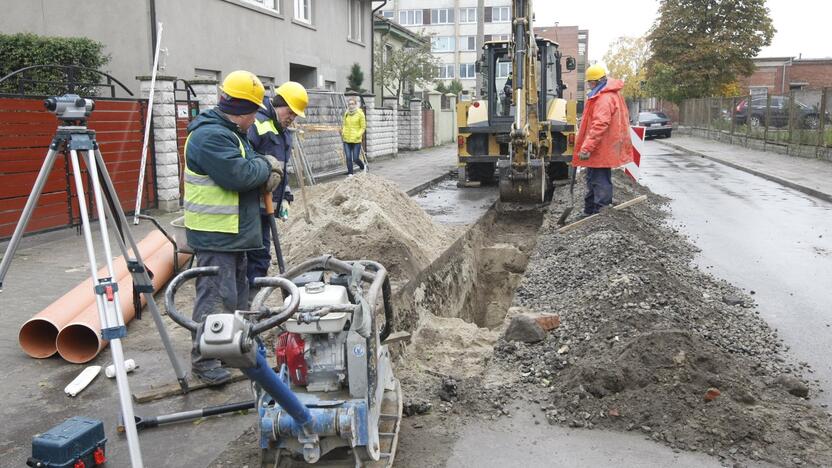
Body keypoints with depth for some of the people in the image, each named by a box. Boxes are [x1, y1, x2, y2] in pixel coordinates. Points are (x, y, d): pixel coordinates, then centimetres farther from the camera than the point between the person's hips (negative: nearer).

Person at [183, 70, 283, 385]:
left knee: (237, 293, 20)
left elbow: (247, 167, 20)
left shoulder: (229, 132, 15)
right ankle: (204, 359, 3)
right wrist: (266, 166, -10)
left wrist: (266, 171, -3)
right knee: (216, 298, -7)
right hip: (215, 233, -11)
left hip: (234, 232, 11)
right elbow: (237, 175, -28)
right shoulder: (210, 135, -20)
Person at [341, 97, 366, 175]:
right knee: (348, 158, 1)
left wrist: (358, 135, -14)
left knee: (355, 159, -2)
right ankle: (350, 174, 12)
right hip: (346, 140, 4)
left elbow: (363, 127, -4)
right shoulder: (346, 113, 8)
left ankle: (363, 167, 29)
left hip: (356, 140, -4)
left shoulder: (360, 113, -5)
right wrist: (343, 132, 1)